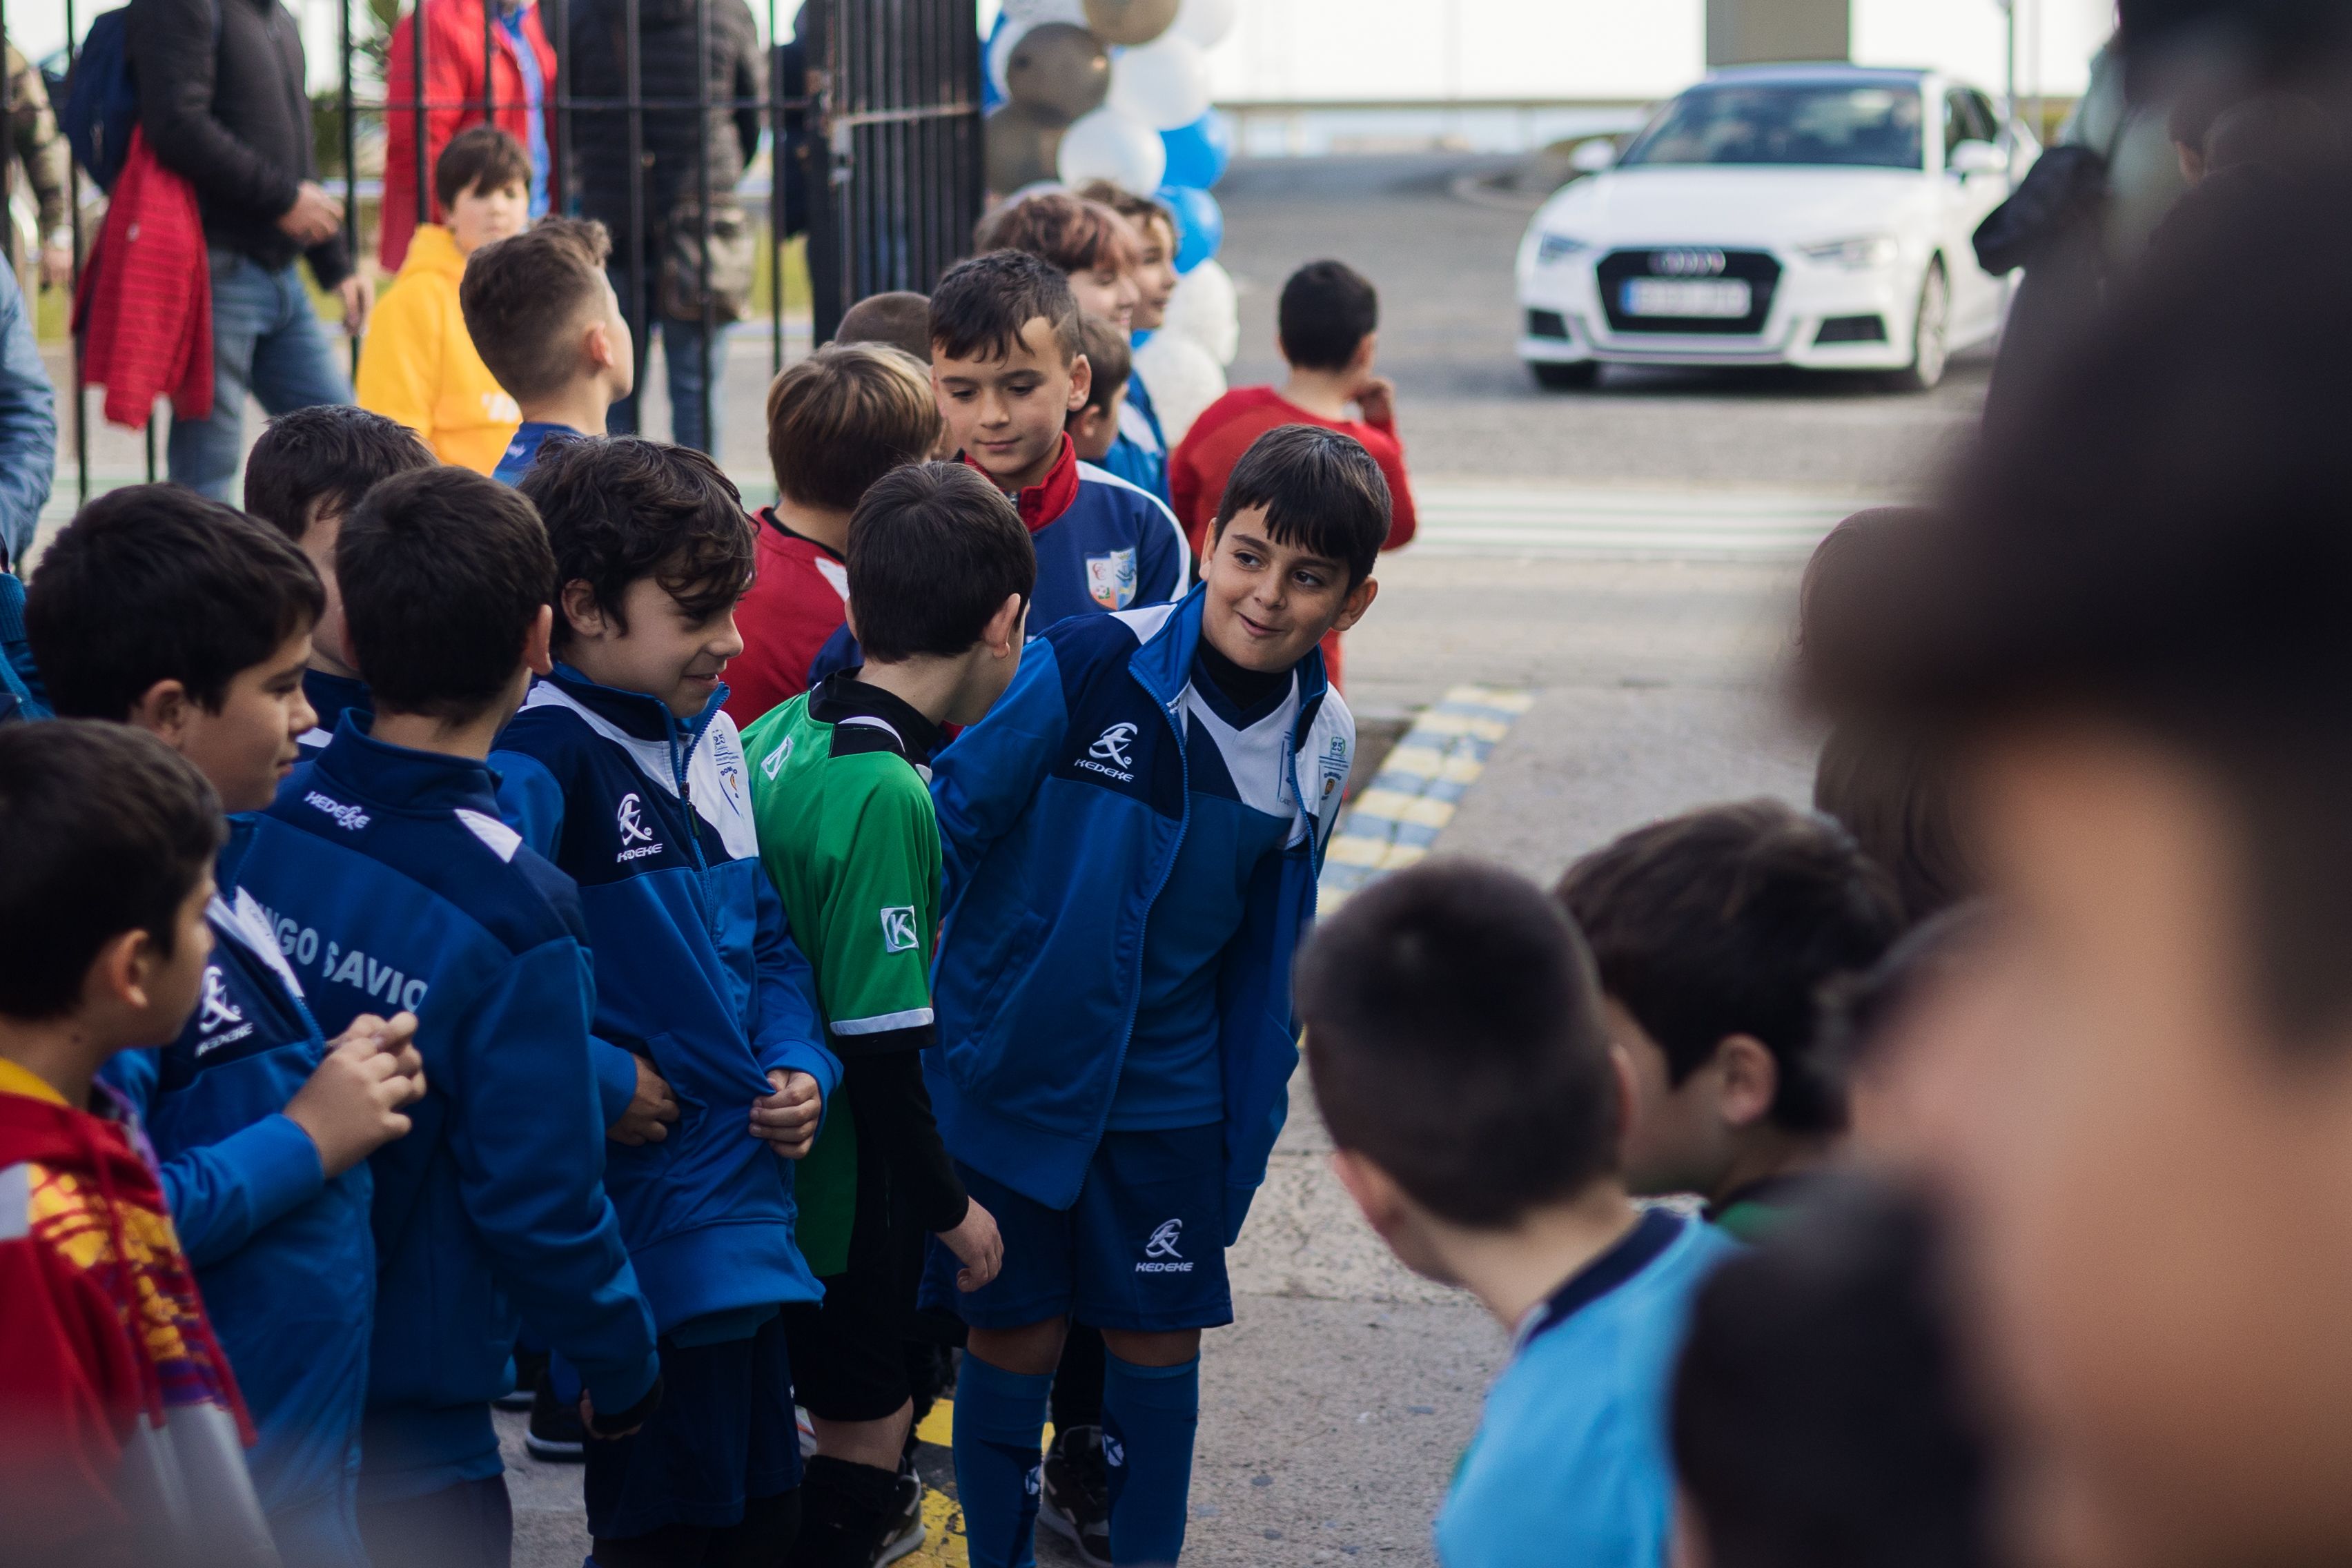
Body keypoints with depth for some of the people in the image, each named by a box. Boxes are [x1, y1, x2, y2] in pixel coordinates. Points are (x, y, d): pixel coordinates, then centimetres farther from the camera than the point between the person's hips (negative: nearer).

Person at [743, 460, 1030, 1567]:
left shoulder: (784, 729, 0)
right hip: (848, 1185, -8)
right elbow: (881, 1042, -24)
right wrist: (948, 1204, -11)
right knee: (865, 1431, 7)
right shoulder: (884, 796, -25)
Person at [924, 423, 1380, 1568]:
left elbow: (1271, 949, 9)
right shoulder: (1084, 669, -18)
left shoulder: (1321, 745, -3)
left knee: (1159, 1342, 10)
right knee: (1013, 1339, 7)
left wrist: (1252, 1115, 11)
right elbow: (949, 819, -11)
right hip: (1009, 1073, -3)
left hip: (1169, 1093, 3)